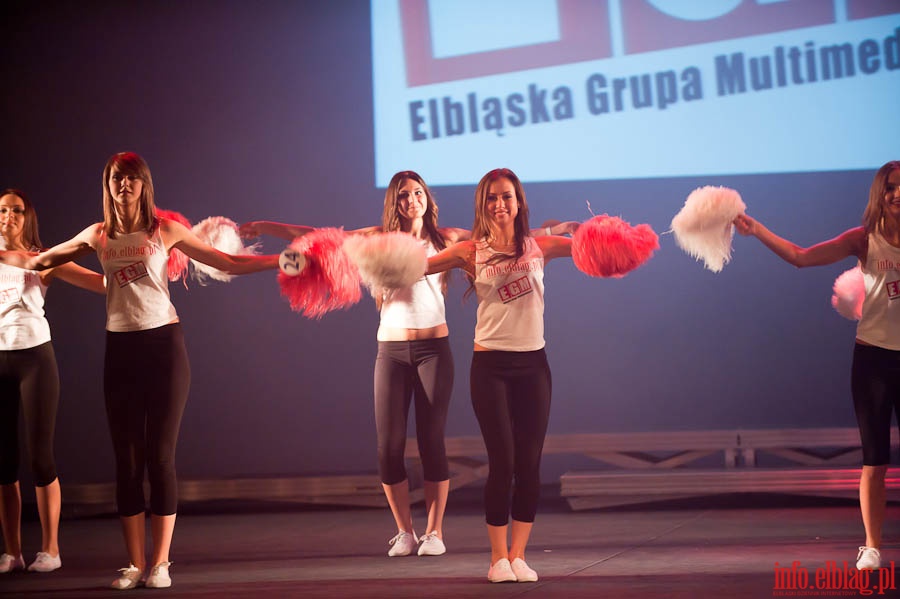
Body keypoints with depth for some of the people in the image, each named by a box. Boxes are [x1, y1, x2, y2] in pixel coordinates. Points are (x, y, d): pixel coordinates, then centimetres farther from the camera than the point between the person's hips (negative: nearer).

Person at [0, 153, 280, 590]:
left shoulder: (165, 231, 2)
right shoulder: (98, 236, 8)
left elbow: (228, 263, 4)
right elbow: (36, 261, 18)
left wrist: (281, 260, -2)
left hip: (163, 343, -2)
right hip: (121, 348, 2)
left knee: (160, 456, -2)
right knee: (127, 459, 3)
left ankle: (160, 562, 4)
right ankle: (134, 563, 9)